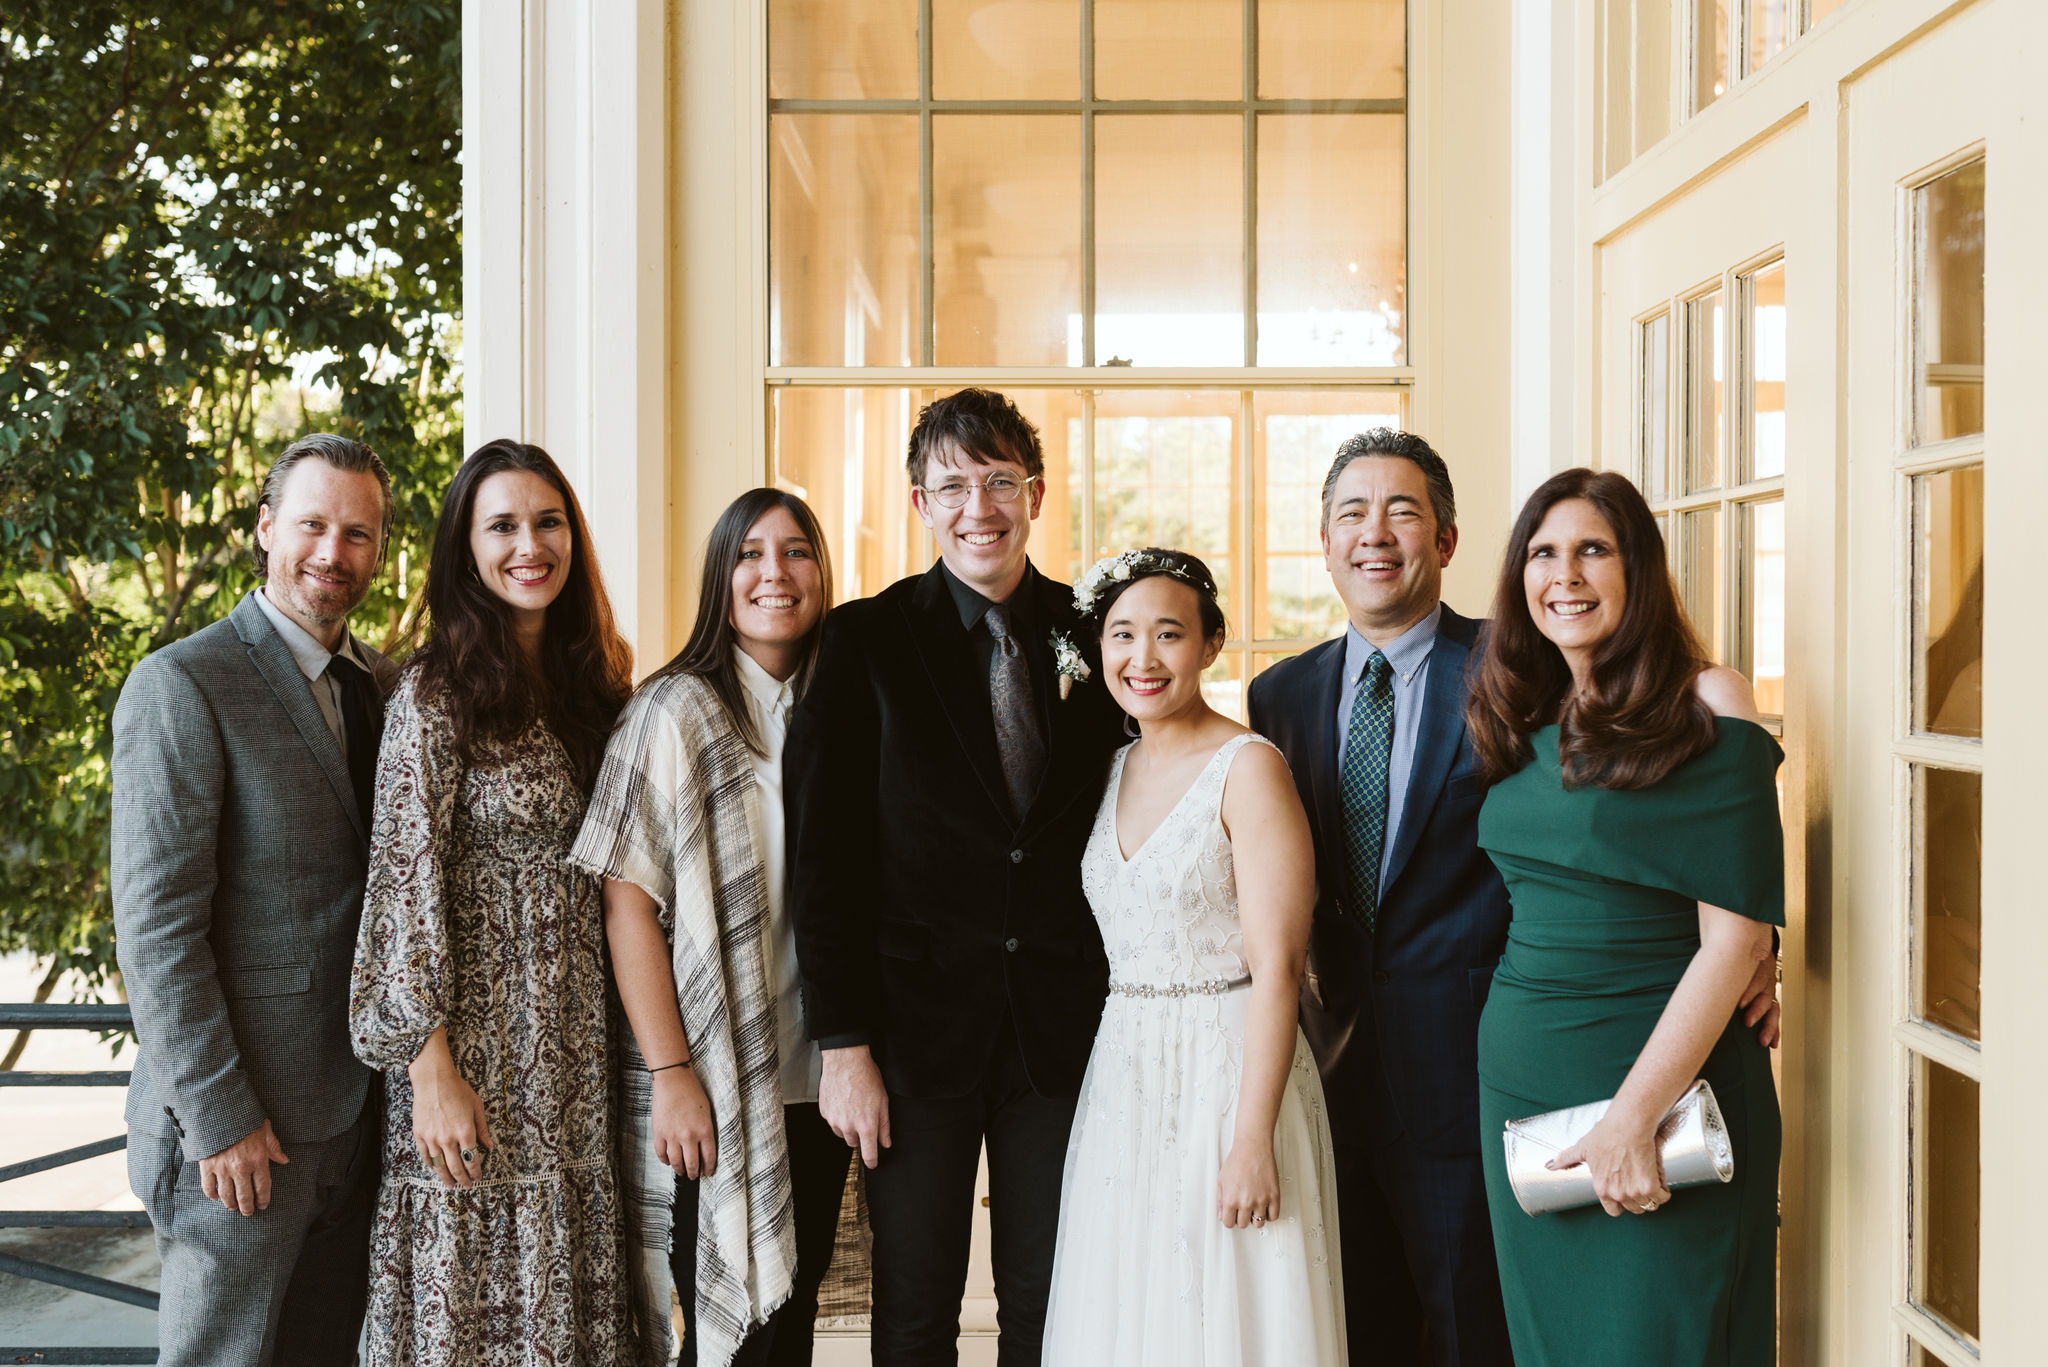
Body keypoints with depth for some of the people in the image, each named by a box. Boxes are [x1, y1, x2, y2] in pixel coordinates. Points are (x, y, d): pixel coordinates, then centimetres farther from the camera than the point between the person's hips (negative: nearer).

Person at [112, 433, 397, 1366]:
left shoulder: (382, 685, 10)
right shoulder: (182, 686, -13)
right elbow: (155, 927, -16)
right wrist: (219, 1115, -17)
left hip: (356, 1103, 7)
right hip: (239, 1122, -7)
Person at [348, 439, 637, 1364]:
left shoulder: (586, 685, 9)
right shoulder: (436, 692, -10)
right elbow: (408, 879, -12)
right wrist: (431, 1070, -15)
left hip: (576, 1038, 6)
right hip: (478, 1036, -6)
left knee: (567, 1281, 12)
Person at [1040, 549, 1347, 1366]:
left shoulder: (1248, 767, -11)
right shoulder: (1113, 770, 10)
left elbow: (1277, 966, -16)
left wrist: (1254, 1138, -20)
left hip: (1228, 1075, -6)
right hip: (1122, 1079, 6)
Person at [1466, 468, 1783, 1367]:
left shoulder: (1704, 704, -11)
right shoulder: (1527, 723, 8)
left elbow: (1736, 937, -16)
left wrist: (1635, 1114, -19)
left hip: (1661, 1075, -6)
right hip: (1519, 1075, 6)